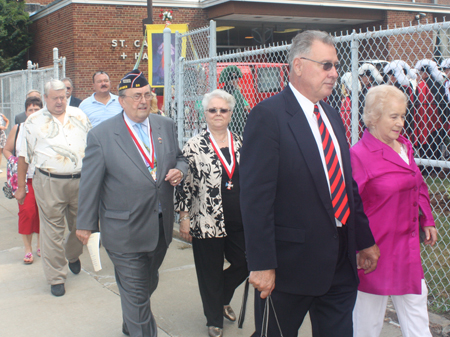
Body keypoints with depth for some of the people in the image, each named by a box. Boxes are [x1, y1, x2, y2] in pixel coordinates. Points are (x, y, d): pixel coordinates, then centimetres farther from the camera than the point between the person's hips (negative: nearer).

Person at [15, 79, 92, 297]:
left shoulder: (79, 116, 9)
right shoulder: (34, 122, 2)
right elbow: (24, 156, 5)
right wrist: (21, 187, 4)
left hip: (80, 180, 3)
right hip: (49, 183, -3)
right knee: (53, 231, 2)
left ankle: (72, 255, 44)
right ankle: (56, 277, 13)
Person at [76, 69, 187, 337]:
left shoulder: (166, 126, 3)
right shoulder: (101, 135, -10)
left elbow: (180, 157, 16)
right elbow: (90, 183, -5)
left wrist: (179, 171, -9)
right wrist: (85, 224, -1)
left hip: (161, 227, 6)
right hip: (125, 231, -5)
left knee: (148, 285, 24)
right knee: (136, 293, 3)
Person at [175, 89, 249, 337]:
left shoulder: (240, 143, 6)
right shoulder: (194, 146, -7)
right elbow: (185, 184, -5)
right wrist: (184, 218, -6)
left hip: (240, 221, 4)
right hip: (207, 222, -4)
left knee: (243, 265, 12)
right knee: (211, 273, 9)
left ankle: (222, 299, 42)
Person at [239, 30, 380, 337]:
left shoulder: (332, 116, 12)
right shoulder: (268, 116, -14)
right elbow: (256, 197, -19)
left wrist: (365, 240, 16)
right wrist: (261, 264, -21)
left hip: (342, 262, 7)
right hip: (292, 263, -7)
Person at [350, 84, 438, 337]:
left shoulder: (404, 146, 7)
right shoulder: (360, 154, -18)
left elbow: (418, 187, 19)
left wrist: (427, 221, 15)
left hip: (407, 242, 8)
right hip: (376, 245, -7)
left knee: (415, 297, 15)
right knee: (370, 308, 7)